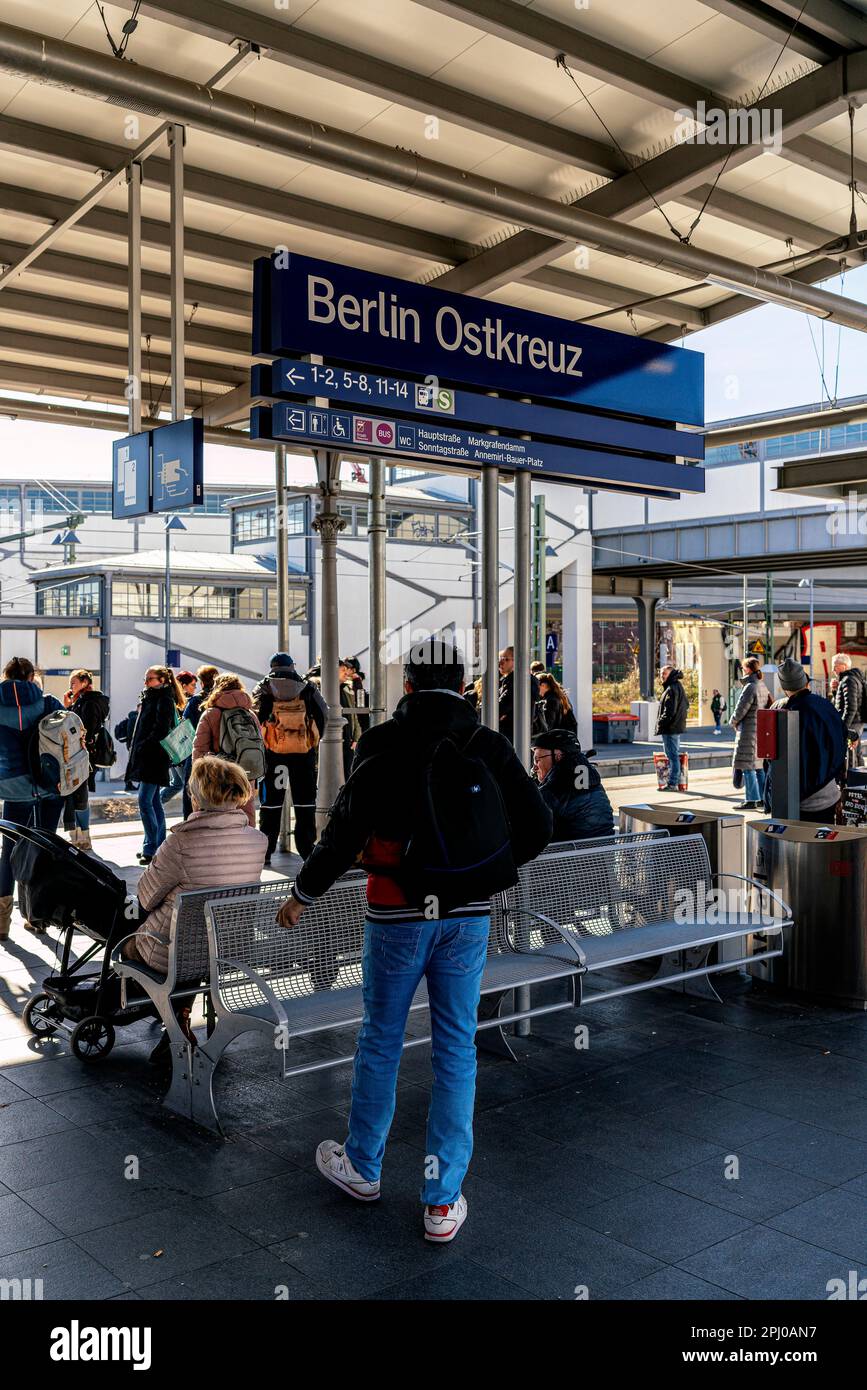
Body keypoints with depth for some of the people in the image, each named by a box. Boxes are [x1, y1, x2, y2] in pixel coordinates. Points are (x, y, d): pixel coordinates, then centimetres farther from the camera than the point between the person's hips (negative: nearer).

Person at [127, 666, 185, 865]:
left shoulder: (164, 700, -10)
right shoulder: (151, 698, 19)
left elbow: (161, 730, -19)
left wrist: (143, 747, -16)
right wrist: (137, 750, 12)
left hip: (154, 757, -10)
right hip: (145, 758, 10)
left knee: (145, 801, -13)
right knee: (154, 802, 12)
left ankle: (151, 849, -12)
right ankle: (158, 846, 17)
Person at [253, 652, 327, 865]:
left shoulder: (263, 689, 5)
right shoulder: (307, 687, 9)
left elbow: (254, 718, -5)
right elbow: (323, 714, 2)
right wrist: (315, 740, 11)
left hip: (273, 751, 0)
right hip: (304, 751, 1)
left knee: (270, 802, 8)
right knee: (305, 802, 9)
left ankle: (265, 851, 9)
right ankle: (306, 849, 9)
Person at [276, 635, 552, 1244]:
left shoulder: (382, 743, -10)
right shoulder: (490, 745, -2)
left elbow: (347, 831, -11)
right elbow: (537, 826, 0)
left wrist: (302, 895, 3)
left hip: (398, 914, -2)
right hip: (469, 917, 2)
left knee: (381, 1038, 16)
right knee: (457, 1050, 10)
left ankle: (362, 1166, 34)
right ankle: (443, 1201, 16)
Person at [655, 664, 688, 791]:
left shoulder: (671, 689, -17)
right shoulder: (678, 687, 15)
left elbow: (669, 711, -23)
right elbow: (686, 705, 23)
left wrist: (661, 722, -14)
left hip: (670, 728, -11)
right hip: (677, 726, 11)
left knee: (672, 755, -7)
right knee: (675, 754, 16)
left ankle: (672, 783, -5)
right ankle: (676, 780, 23)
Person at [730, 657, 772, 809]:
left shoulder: (750, 687, -16)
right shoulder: (763, 686, 11)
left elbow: (741, 709, -15)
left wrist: (733, 722, 4)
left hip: (749, 730, -9)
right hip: (762, 730, 9)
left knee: (748, 766, -4)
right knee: (759, 766, 13)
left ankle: (751, 800, -4)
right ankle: (762, 798, 18)